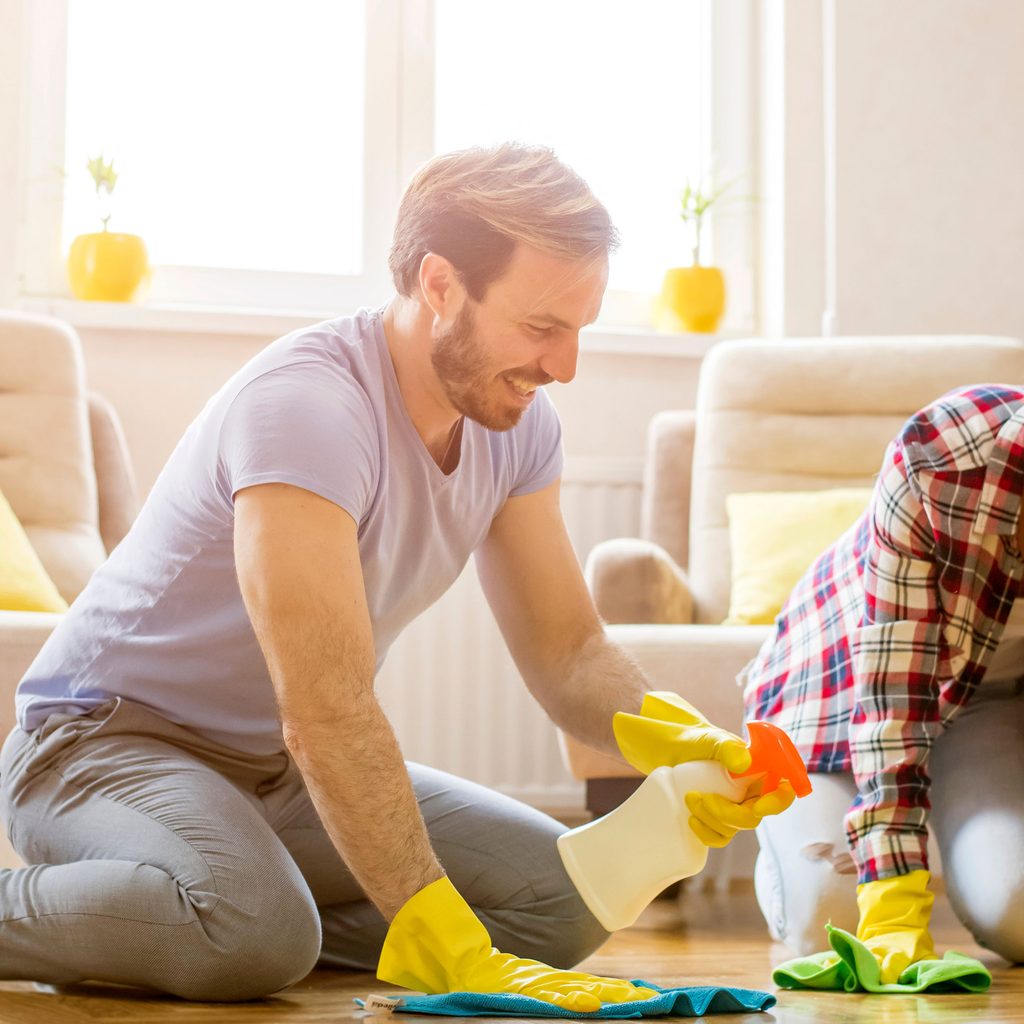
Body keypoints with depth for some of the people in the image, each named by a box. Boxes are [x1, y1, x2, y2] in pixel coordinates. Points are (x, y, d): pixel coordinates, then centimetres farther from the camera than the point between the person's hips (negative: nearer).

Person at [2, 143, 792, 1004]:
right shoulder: (305, 404, -29)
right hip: (108, 740, -8)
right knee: (256, 929, -37)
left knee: (565, 898, -5)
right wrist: (453, 954, -38)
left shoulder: (517, 422, -4)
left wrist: (673, 739, -22)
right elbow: (326, 715, -35)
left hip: (277, 771, 8)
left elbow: (567, 651, 1)